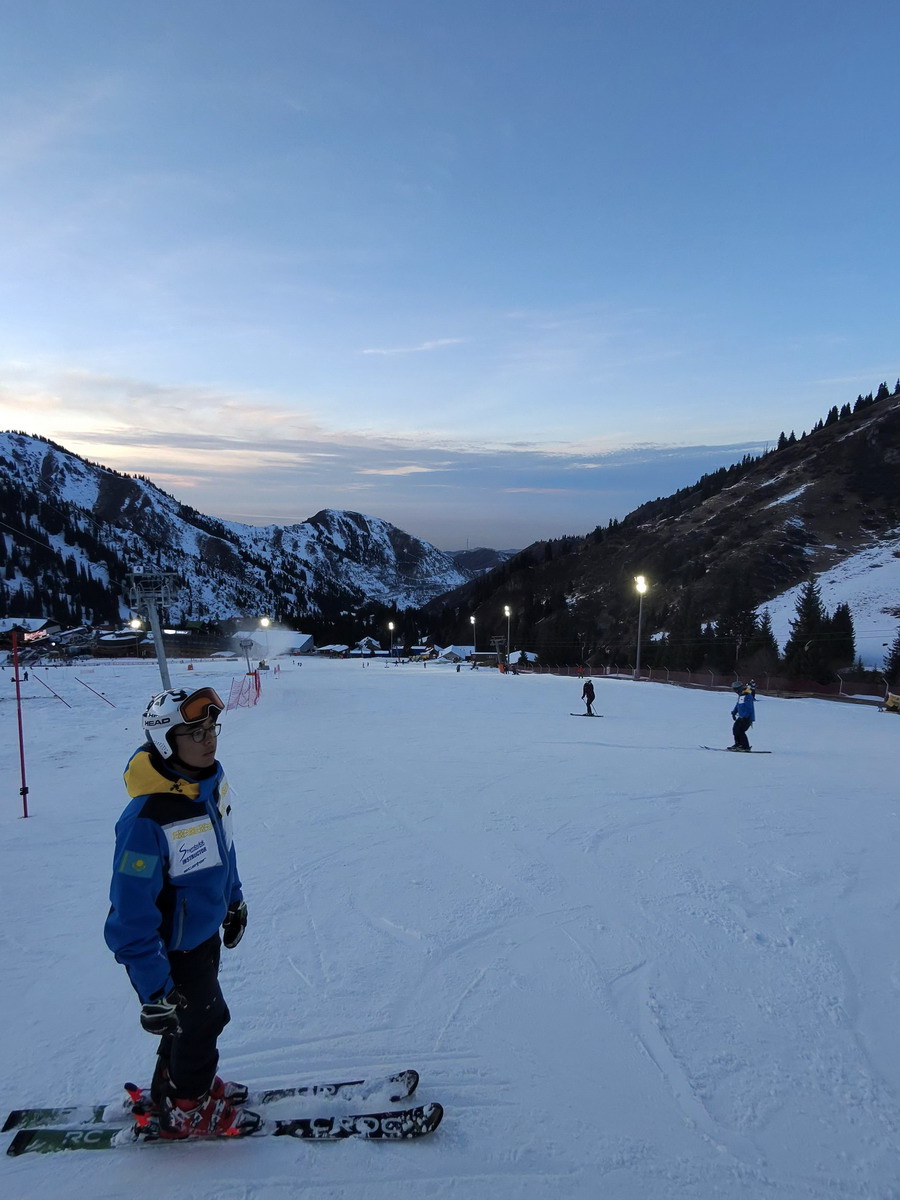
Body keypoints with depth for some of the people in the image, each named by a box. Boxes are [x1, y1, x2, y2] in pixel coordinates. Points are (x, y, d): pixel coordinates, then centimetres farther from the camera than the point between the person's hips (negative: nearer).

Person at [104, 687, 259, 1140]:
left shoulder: (210, 783, -10)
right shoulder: (147, 819, -35)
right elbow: (132, 918, -30)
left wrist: (233, 900, 19)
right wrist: (153, 990, -26)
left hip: (204, 932, 7)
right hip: (170, 952, -7)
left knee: (198, 1016, 26)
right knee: (201, 1022, 13)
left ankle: (173, 1085, 52)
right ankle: (186, 1109, 40)